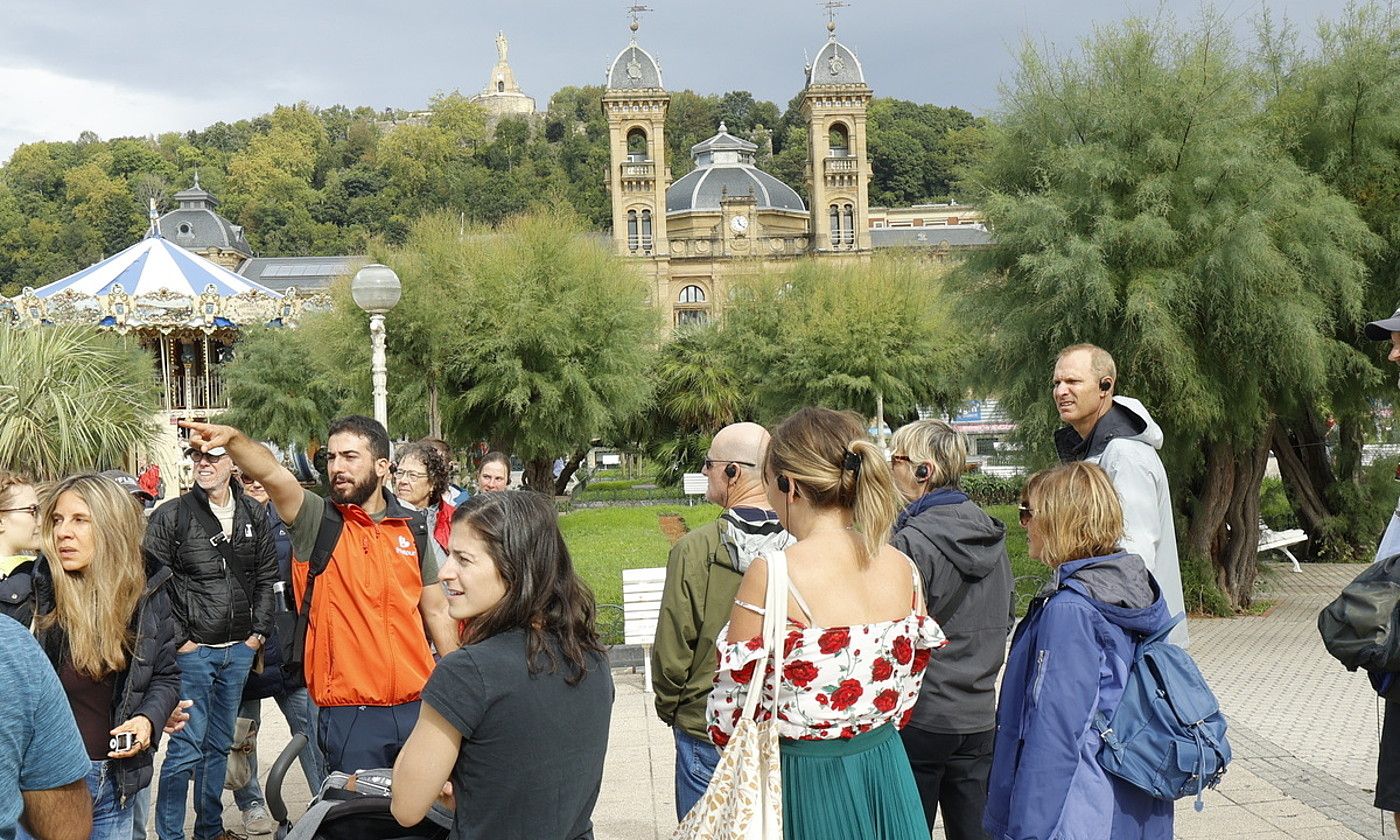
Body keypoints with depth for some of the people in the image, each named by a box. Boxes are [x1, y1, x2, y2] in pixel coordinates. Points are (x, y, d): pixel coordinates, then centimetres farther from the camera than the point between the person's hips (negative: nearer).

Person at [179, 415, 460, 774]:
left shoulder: (413, 527, 8)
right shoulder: (316, 520, -2)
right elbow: (272, 474, -23)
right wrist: (232, 438, -41)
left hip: (415, 708, 3)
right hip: (348, 714, -3)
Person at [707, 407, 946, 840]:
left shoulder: (771, 575, -18)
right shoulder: (903, 569, -2)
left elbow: (728, 722, -11)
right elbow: (904, 700, 8)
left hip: (802, 783, -5)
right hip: (887, 776, 5)